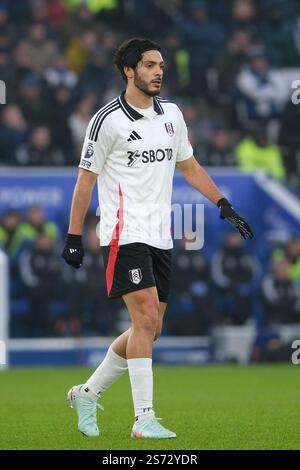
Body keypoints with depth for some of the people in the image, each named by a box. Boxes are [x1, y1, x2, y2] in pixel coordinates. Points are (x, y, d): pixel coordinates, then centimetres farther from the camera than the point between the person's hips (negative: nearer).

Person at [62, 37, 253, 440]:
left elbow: (189, 166, 22)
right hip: (124, 235, -7)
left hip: (160, 237, 7)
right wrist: (74, 237, -6)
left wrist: (224, 205, 13)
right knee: (146, 319, -16)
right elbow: (85, 179, -4)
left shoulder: (171, 114, 11)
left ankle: (87, 394, 23)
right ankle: (144, 419, -14)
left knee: (149, 330, 6)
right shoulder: (108, 120, -8)